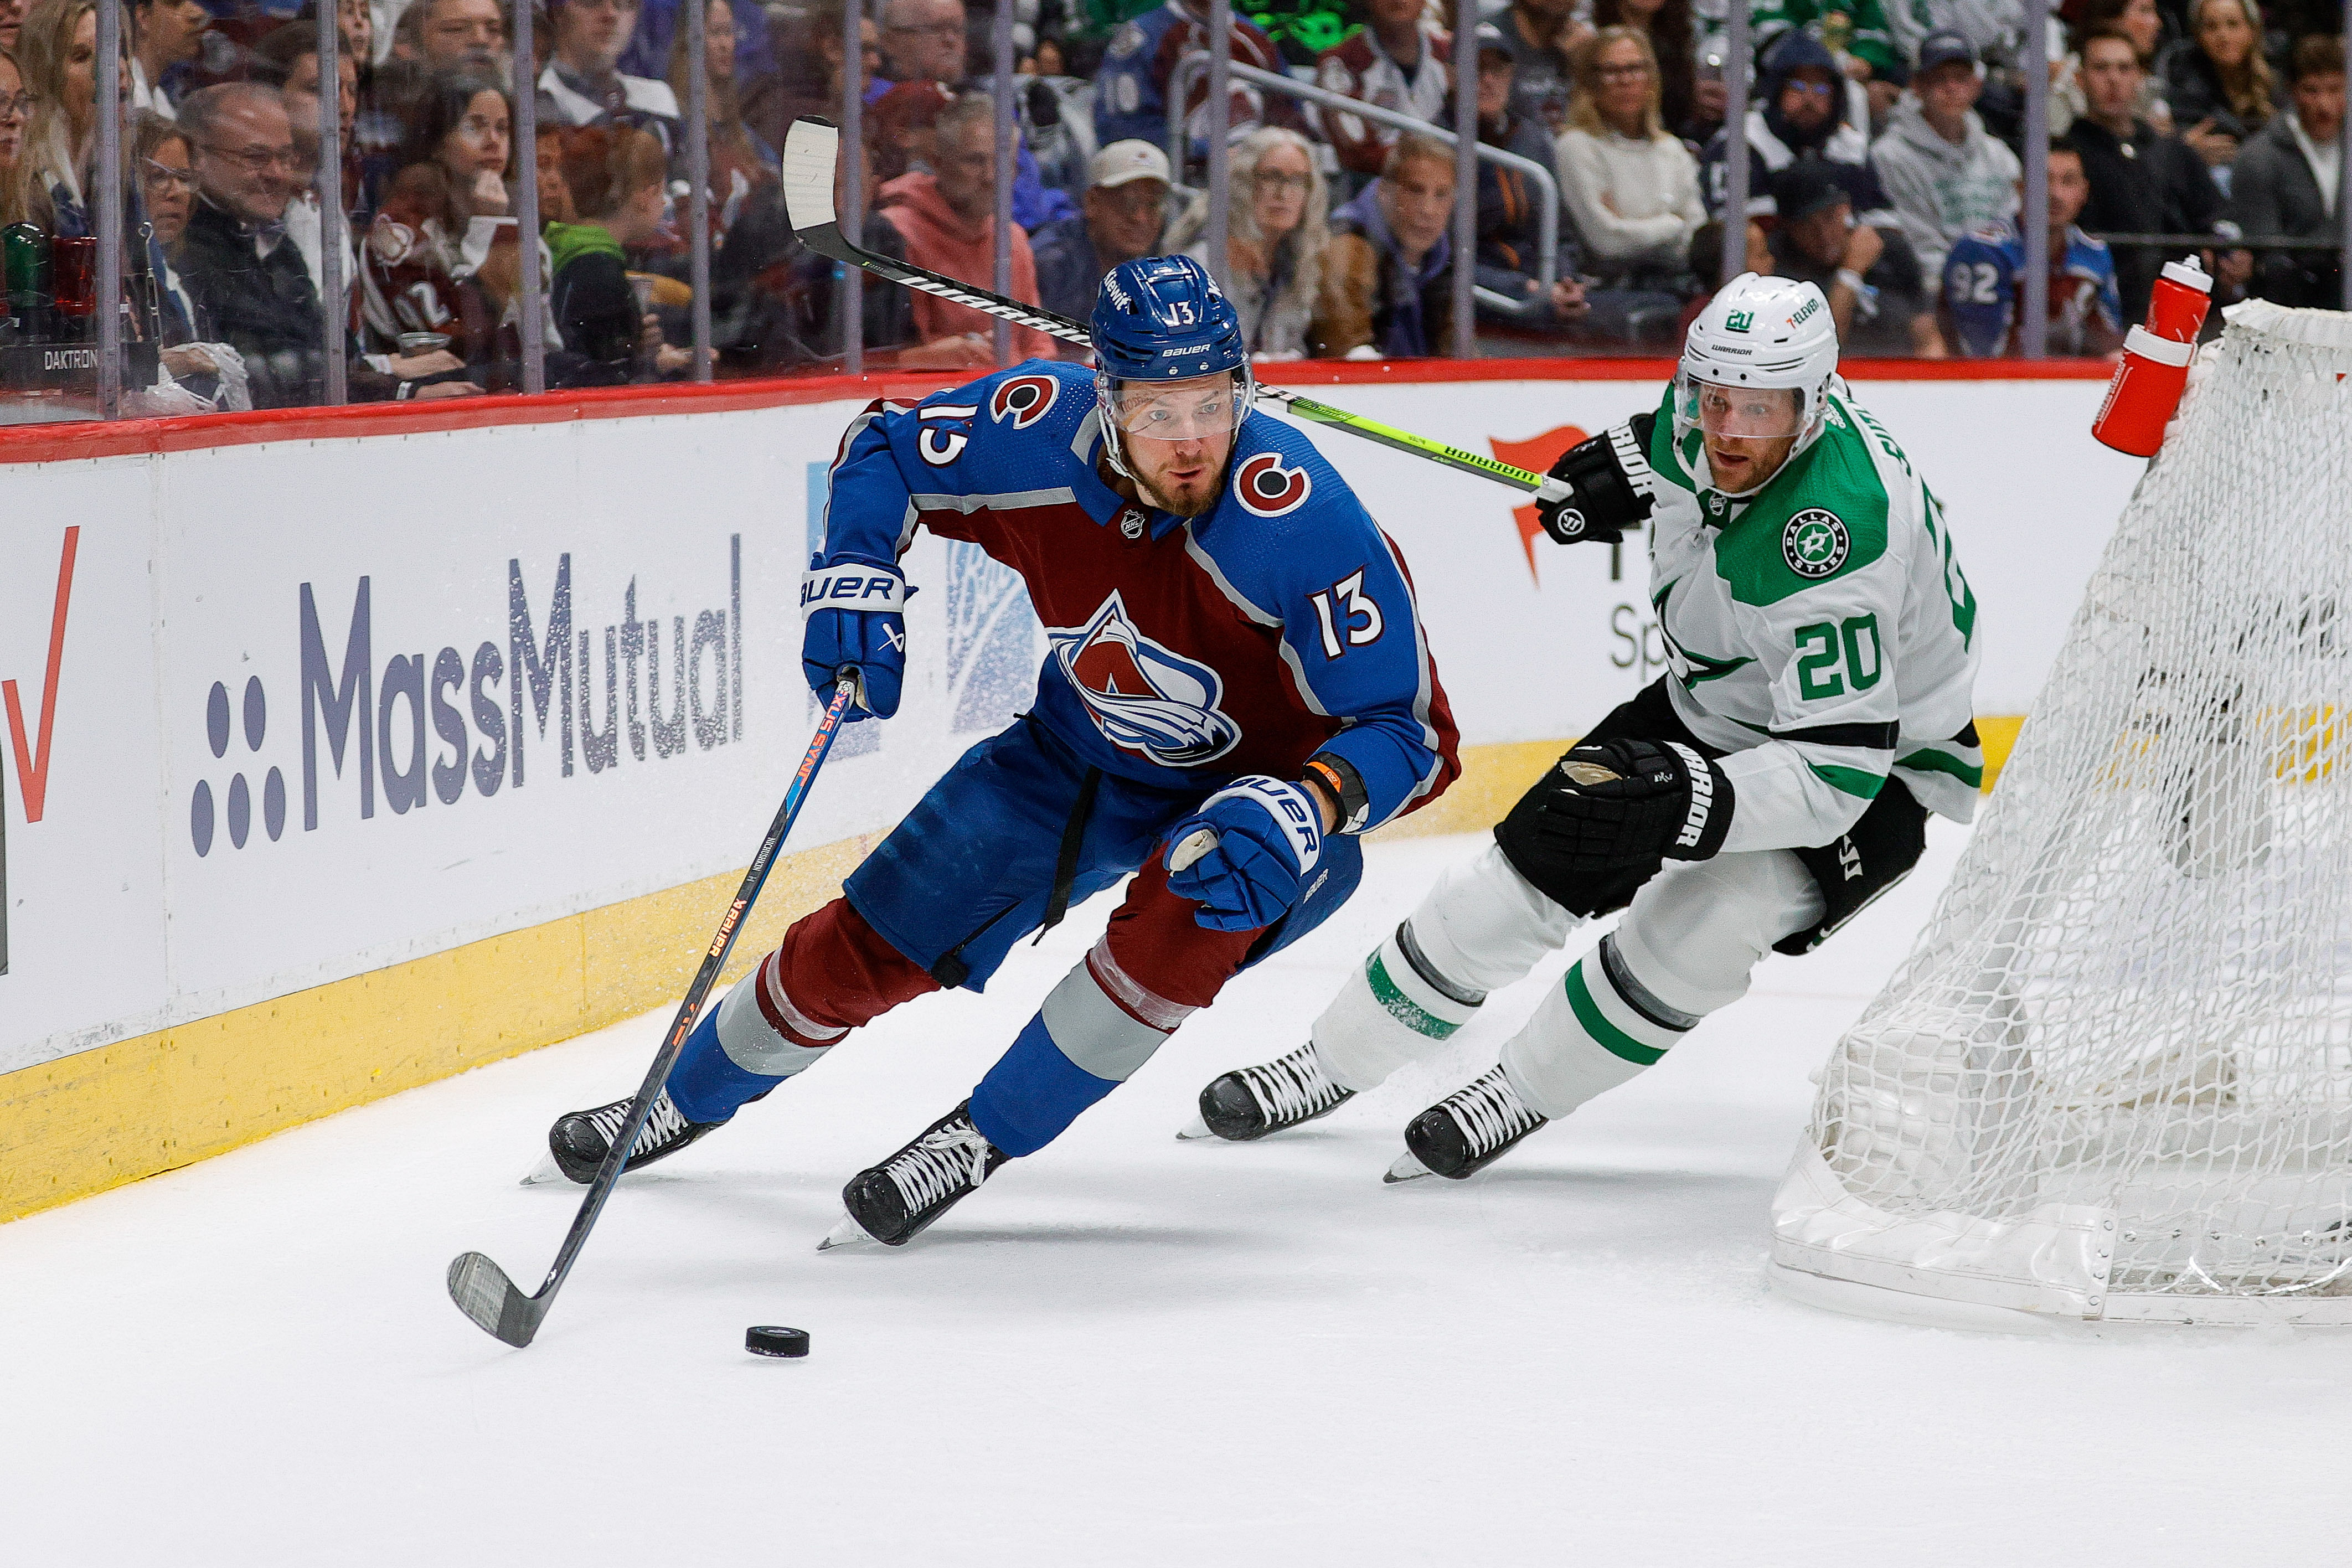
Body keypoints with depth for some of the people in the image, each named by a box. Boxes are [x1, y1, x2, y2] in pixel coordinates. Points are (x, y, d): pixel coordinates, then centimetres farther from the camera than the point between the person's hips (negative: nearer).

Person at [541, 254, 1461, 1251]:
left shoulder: (1302, 521, -36)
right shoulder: (1040, 428, -24)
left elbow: (1404, 728, -32)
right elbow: (884, 450, -3)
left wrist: (1304, 811, -50)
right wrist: (854, 571, -20)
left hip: (1260, 784, -4)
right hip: (1083, 751, 4)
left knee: (1194, 908, -37)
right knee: (870, 943, 7)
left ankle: (983, 1139, -19)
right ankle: (692, 1096, 37)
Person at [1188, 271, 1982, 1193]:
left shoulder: (1839, 537, -40)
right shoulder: (1702, 426, -18)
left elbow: (1835, 773, -40)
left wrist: (1683, 803, -50)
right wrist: (1629, 469, 10)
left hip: (1880, 764, -7)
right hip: (1711, 708, 7)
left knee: (1702, 922, -29)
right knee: (1528, 868, 2)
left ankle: (1524, 1092, -5)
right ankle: (1337, 1062, 20)